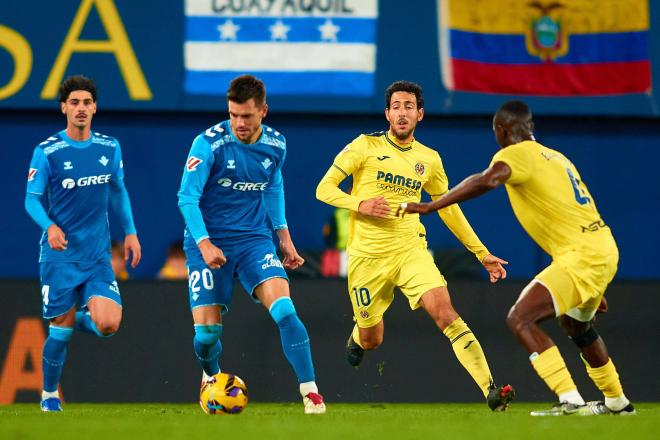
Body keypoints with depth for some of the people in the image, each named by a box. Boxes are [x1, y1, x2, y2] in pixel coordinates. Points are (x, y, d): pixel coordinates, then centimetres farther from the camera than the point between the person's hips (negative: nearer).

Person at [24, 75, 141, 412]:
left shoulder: (109, 148, 4)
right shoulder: (46, 152, -8)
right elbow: (32, 198, -4)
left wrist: (130, 232, 14)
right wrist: (50, 226, -22)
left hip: (98, 256, 3)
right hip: (59, 255, -3)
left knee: (108, 325, -13)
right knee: (60, 330, -1)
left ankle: (80, 317, 23)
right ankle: (49, 396, 22)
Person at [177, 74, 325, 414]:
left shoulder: (276, 144, 0)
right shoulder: (209, 144, -15)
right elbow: (187, 198, -15)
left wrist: (284, 237, 16)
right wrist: (204, 244, -27)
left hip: (254, 240, 2)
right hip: (208, 243, -2)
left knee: (284, 310, -21)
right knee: (206, 332, -4)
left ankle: (310, 392, -16)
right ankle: (211, 376, 32)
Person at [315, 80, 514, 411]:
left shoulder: (429, 160, 8)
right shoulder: (366, 146, -2)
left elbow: (449, 211, 20)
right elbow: (324, 189, -3)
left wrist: (483, 254, 18)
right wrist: (360, 204, -21)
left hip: (411, 250, 1)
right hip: (368, 256, -1)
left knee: (446, 313, -21)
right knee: (372, 340, 9)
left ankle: (490, 390, -28)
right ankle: (356, 337, 49)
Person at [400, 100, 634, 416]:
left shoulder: (517, 154, -6)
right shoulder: (554, 157, 21)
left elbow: (487, 181, -29)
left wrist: (430, 207, -30)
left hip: (580, 256, -9)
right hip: (604, 249, 9)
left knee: (519, 319, -15)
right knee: (575, 323, 32)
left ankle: (571, 401, -23)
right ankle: (617, 402, 47)